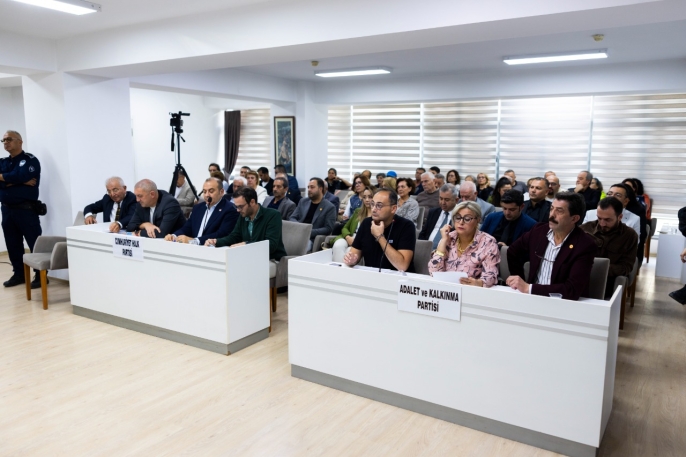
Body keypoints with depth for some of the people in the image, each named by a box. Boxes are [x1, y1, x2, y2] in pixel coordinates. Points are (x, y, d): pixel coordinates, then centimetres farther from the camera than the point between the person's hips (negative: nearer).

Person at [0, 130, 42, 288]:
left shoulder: (30, 160, -4)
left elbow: (19, 176, -19)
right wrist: (21, 182, -12)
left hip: (26, 209, -7)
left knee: (35, 243, -5)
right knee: (13, 244, 11)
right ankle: (18, 274, 21)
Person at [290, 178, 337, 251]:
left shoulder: (330, 207, 2)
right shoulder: (303, 201, 18)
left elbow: (328, 229, -5)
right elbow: (292, 218, 16)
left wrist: (310, 232, -16)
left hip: (312, 239, -4)